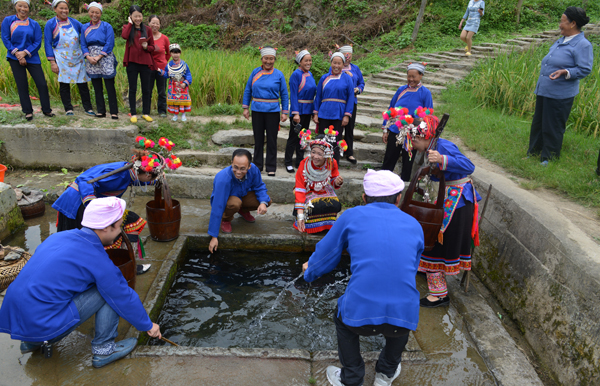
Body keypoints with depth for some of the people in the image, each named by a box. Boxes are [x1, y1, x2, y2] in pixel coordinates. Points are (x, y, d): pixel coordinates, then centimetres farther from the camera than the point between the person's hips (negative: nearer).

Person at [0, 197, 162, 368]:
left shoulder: (58, 237, 7)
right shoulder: (97, 260, -15)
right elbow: (124, 298, -3)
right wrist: (148, 326, 13)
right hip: (42, 327, -8)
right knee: (111, 290, -5)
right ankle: (103, 349, 5)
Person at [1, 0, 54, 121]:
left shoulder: (34, 24, 4)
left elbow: (38, 42, -1)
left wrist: (25, 53, -13)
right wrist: (17, 53, -12)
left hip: (32, 58, 1)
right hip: (15, 58, 0)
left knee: (42, 84, -4)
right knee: (22, 86, 0)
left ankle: (46, 110, 9)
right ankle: (27, 111, 10)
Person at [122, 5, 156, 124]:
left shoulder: (147, 29, 8)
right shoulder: (127, 27, 6)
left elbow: (152, 47, 10)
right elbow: (124, 35, -18)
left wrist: (146, 47, -12)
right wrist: (130, 23, -6)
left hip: (145, 63, 1)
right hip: (132, 62, -1)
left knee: (146, 89, 5)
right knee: (132, 89, 5)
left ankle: (146, 113, 16)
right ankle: (133, 113, 11)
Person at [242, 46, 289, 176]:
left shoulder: (279, 74, 0)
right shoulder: (255, 72, 4)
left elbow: (284, 94, 3)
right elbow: (247, 90, 9)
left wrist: (285, 112, -2)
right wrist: (245, 108, 3)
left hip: (272, 111, -1)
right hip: (257, 110, 2)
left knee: (272, 140, 4)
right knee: (258, 139, 10)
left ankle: (271, 168, 13)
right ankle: (257, 166, 22)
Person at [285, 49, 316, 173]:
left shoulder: (310, 74, 10)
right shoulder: (296, 75, -12)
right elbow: (293, 95, -16)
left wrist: (314, 111, 12)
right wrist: (295, 113, -22)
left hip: (308, 110, 7)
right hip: (298, 109, -7)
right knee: (294, 136, 0)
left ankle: (300, 162, 23)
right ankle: (288, 162, 11)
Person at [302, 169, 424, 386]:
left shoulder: (352, 216, 8)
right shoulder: (414, 225, 16)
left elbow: (325, 257, 17)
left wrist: (310, 270, 41)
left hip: (361, 313, -2)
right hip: (404, 315, 3)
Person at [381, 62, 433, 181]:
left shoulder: (425, 93, -5)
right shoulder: (401, 90, 5)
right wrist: (385, 130, 8)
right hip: (394, 132, 3)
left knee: (408, 163, 10)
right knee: (388, 160, 10)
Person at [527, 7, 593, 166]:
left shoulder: (582, 44, -13)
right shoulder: (561, 41, 13)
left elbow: (585, 69, -15)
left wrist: (565, 72, -29)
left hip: (560, 94, -9)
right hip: (544, 90, 9)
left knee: (553, 126, 0)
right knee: (538, 122, 15)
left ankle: (549, 156, 14)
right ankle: (534, 150, 29)